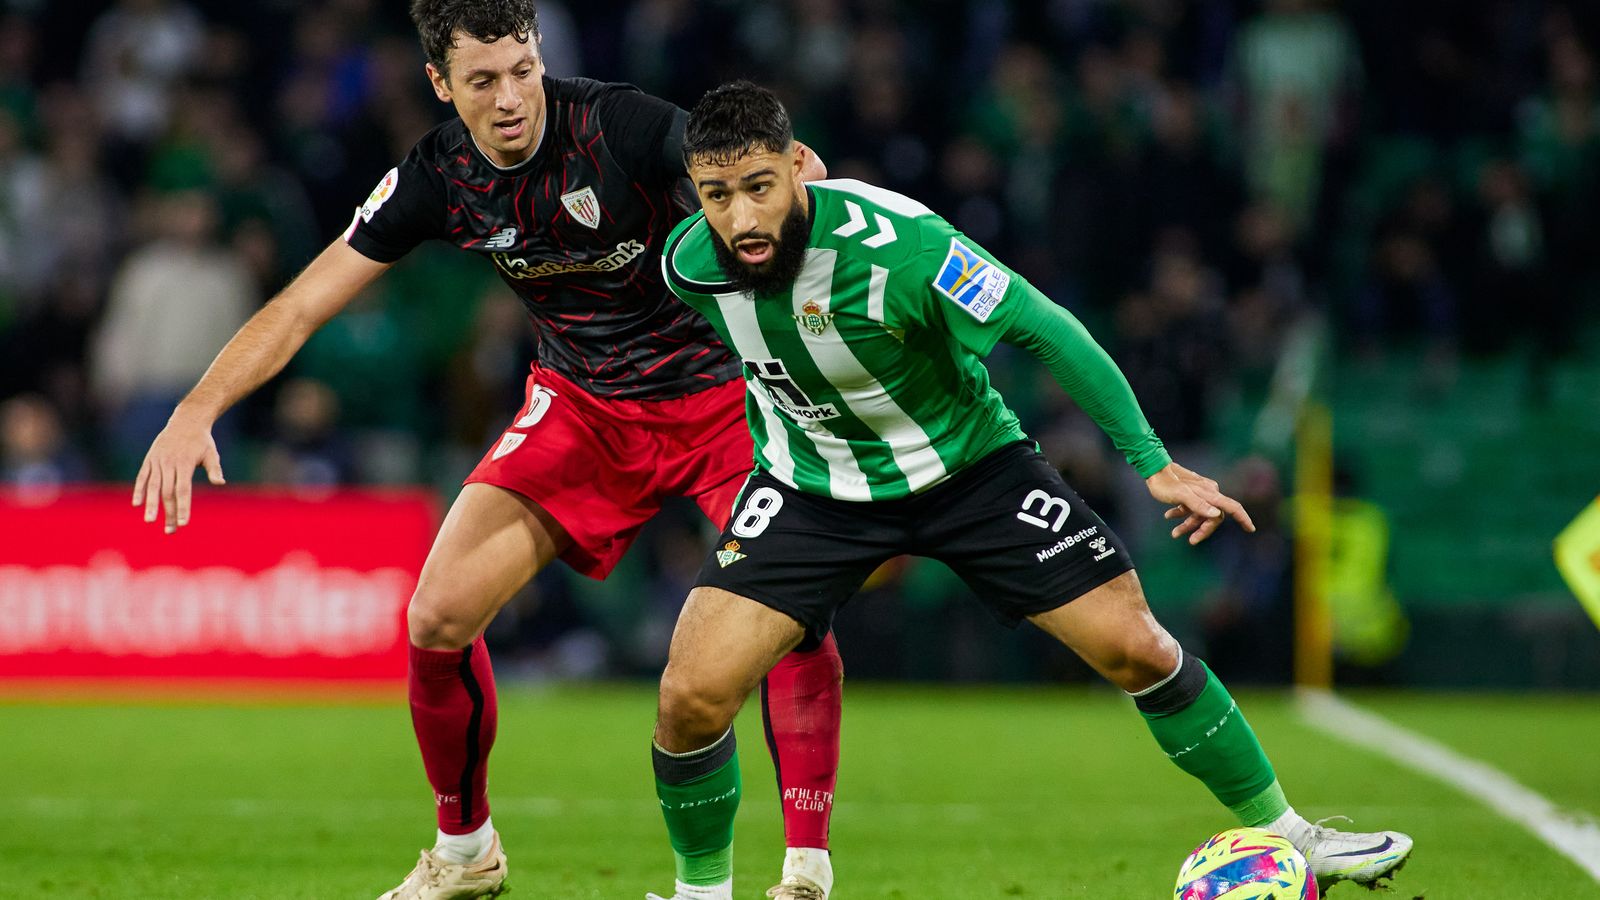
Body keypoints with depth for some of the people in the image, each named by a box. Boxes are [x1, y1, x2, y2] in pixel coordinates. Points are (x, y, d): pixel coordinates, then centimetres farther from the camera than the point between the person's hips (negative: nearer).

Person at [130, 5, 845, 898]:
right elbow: (300, 307, -8)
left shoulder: (625, 126, -24)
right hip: (582, 405, 4)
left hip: (717, 389, -4)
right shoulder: (436, 178, -12)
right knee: (439, 617, -6)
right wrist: (197, 410, -20)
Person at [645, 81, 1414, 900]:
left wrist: (1153, 463, -18)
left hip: (966, 462, -2)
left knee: (1136, 650, -5)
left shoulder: (894, 243, -32)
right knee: (691, 697, -16)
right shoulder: (687, 265, -19)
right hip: (814, 486, 2)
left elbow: (1043, 327, -21)